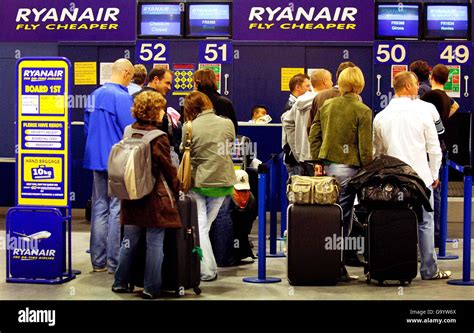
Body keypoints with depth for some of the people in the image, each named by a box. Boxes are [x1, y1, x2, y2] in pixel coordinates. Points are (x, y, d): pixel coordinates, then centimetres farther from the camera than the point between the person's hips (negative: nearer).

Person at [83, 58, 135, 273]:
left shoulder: (94, 95, 11)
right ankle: (115, 262, 2)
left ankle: (98, 261, 16)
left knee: (99, 209, 11)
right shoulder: (122, 97, -14)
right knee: (117, 210, -2)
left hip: (96, 159, 8)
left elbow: (87, 128, 19)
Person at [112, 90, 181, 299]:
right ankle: (151, 288, 7)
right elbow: (168, 170, -7)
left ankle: (121, 282, 22)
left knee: (129, 241, 15)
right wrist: (177, 191, 8)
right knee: (154, 244, 3)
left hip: (132, 197, 6)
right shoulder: (159, 139, -15)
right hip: (155, 198, -6)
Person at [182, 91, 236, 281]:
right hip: (223, 181, 4)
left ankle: (207, 271, 0)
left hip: (198, 183, -4)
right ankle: (208, 269, 19)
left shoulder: (189, 128, -13)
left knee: (199, 227, 4)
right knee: (206, 226, 16)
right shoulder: (228, 124, -2)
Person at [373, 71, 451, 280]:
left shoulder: (381, 116, 4)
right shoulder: (422, 112, -6)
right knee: (425, 223, 4)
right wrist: (434, 174, 9)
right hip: (420, 176, -3)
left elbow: (376, 151, 11)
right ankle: (429, 269, 7)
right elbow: (434, 148, -2)